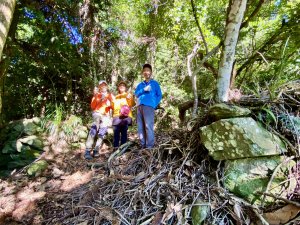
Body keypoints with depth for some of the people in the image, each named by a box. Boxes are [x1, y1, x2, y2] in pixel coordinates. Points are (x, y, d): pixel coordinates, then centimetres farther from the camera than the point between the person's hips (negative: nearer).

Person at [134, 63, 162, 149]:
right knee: (140, 127, 3)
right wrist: (144, 89, -6)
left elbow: (159, 95, 8)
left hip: (149, 106, -5)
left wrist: (154, 105, -5)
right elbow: (136, 94, 10)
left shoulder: (155, 83, 13)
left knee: (148, 126, -13)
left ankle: (150, 146, -9)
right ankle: (143, 145, 11)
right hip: (139, 107, 5)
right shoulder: (140, 84, 24)